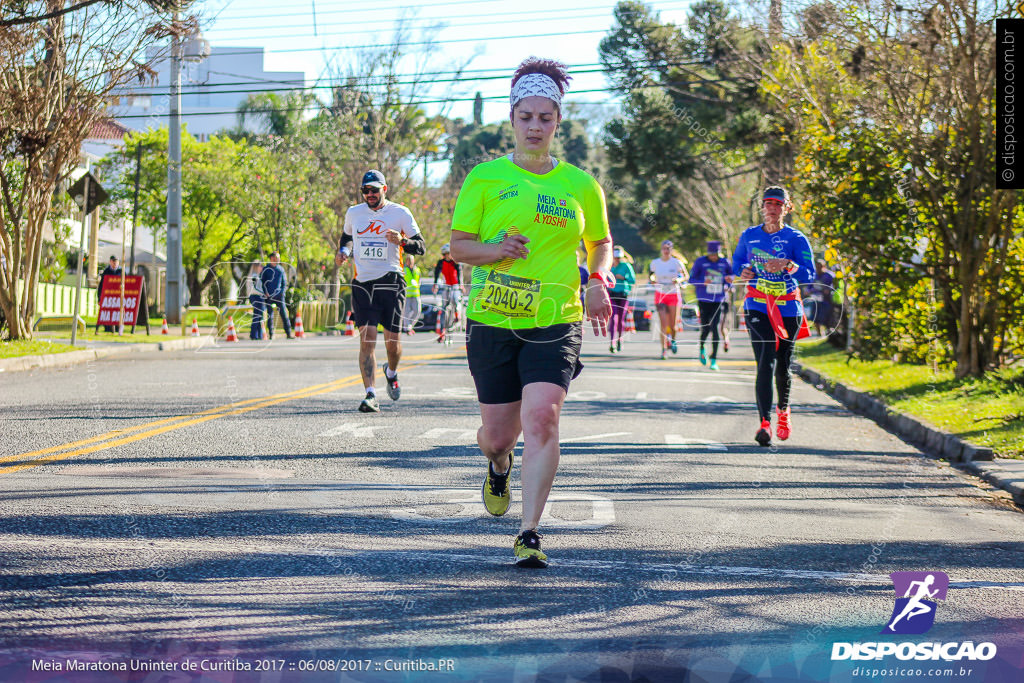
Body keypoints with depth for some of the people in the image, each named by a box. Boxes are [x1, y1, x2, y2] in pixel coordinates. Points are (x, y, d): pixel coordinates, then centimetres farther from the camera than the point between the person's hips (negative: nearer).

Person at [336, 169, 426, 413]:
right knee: (367, 339, -11)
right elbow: (347, 237, 30)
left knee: (393, 342, 0)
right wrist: (344, 251, 8)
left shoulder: (400, 213, 1)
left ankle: (391, 373, 34)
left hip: (390, 282, -2)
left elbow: (421, 247, 0)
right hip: (362, 283, 2)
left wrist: (402, 241, -20)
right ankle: (370, 395, -14)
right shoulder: (353, 213, 10)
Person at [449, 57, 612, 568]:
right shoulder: (485, 177, 2)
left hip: (556, 321, 0)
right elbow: (458, 244, 5)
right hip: (492, 320, 0)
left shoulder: (581, 185, 7)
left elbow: (601, 243, 21)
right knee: (498, 432, 6)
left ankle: (529, 533, -14)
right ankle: (498, 467, 45)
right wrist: (495, 249, -15)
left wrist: (598, 281, 0)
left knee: (541, 416, -19)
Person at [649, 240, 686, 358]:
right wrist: (652, 280, -7)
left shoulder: (677, 263, -4)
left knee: (672, 324, 4)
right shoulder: (655, 263, 1)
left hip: (673, 294, 0)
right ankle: (663, 349, -8)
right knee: (663, 323, -11)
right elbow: (652, 275, 16)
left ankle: (672, 339, 37)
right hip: (660, 294, 0)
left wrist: (679, 280, -17)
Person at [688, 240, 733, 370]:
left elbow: (732, 274, 21)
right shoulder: (700, 262, -1)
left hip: (718, 301, 1)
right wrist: (703, 282, -21)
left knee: (715, 328, -8)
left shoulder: (725, 262, 5)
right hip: (704, 301, -1)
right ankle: (702, 348, 36)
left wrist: (729, 279, -3)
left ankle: (714, 360, -3)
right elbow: (691, 279, -2)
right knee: (705, 329, 2)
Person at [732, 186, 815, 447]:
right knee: (765, 364, -15)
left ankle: (783, 411, 39)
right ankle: (765, 423, -23)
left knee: (783, 365, 9)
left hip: (788, 308, 0)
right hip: (757, 307, 0)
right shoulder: (749, 236, 5)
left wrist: (788, 266, -27)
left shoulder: (796, 238, -3)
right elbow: (737, 260, 20)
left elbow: (809, 274, -9)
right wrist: (742, 271, -2)